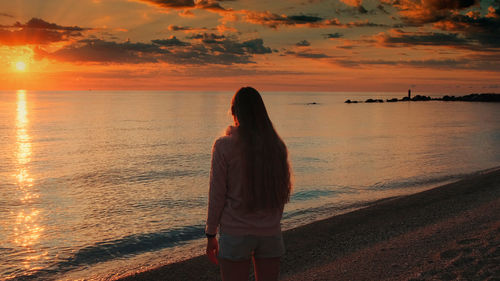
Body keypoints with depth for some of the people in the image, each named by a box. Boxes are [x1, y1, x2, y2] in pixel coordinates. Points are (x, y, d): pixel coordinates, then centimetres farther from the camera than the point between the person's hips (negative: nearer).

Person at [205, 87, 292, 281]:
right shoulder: (277, 146, 2)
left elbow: (217, 195, -8)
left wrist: (210, 235, 1)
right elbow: (281, 194, 8)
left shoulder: (224, 146, -10)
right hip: (270, 233, 4)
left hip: (236, 233, -4)